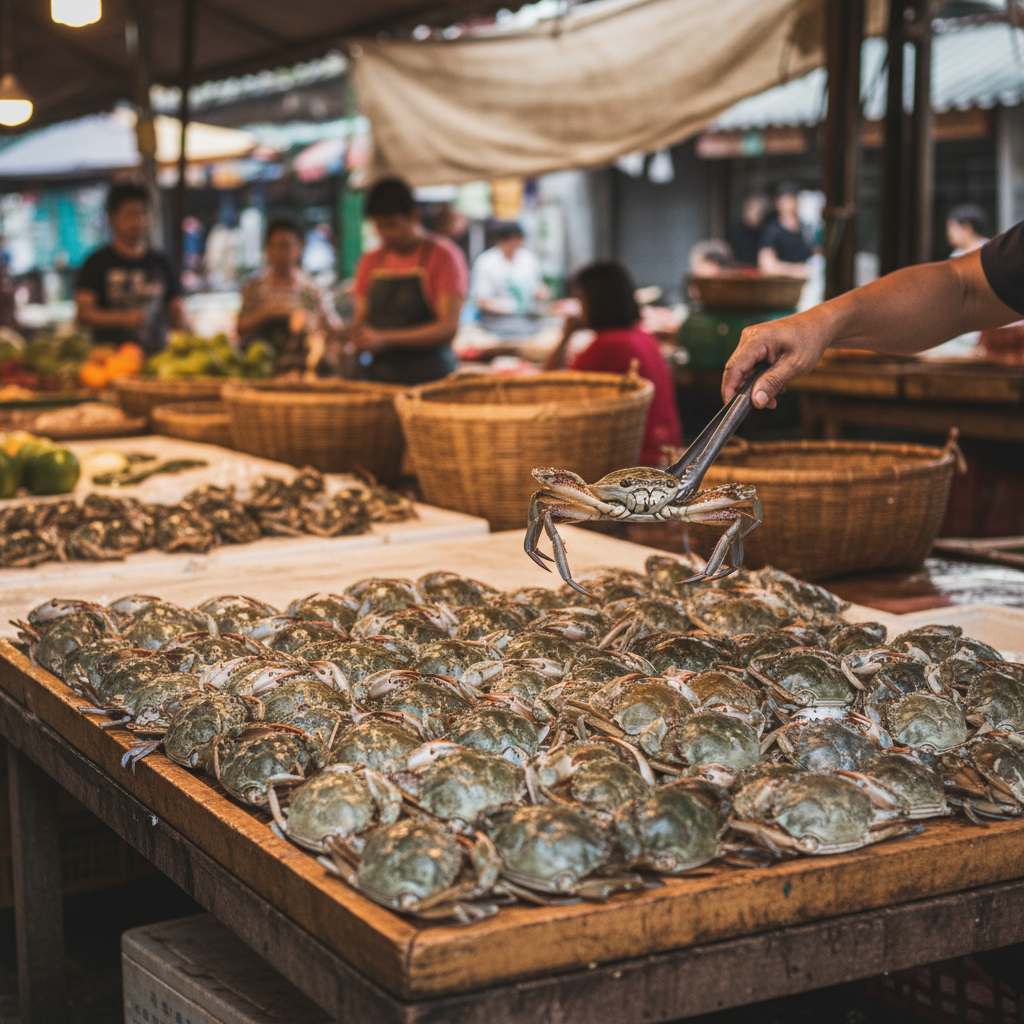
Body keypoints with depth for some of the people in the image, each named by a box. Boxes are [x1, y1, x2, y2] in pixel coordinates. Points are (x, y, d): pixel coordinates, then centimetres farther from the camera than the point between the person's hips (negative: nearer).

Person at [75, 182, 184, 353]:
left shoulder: (161, 263, 16)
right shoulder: (97, 263, 5)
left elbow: (177, 313, 15)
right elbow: (83, 313, -3)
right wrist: (124, 318, -16)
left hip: (156, 354, 3)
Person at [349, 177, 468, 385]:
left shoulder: (443, 256, -2)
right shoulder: (371, 262, 15)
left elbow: (448, 328, -10)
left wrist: (384, 340, -18)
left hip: (429, 377, -4)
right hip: (377, 378, 4)